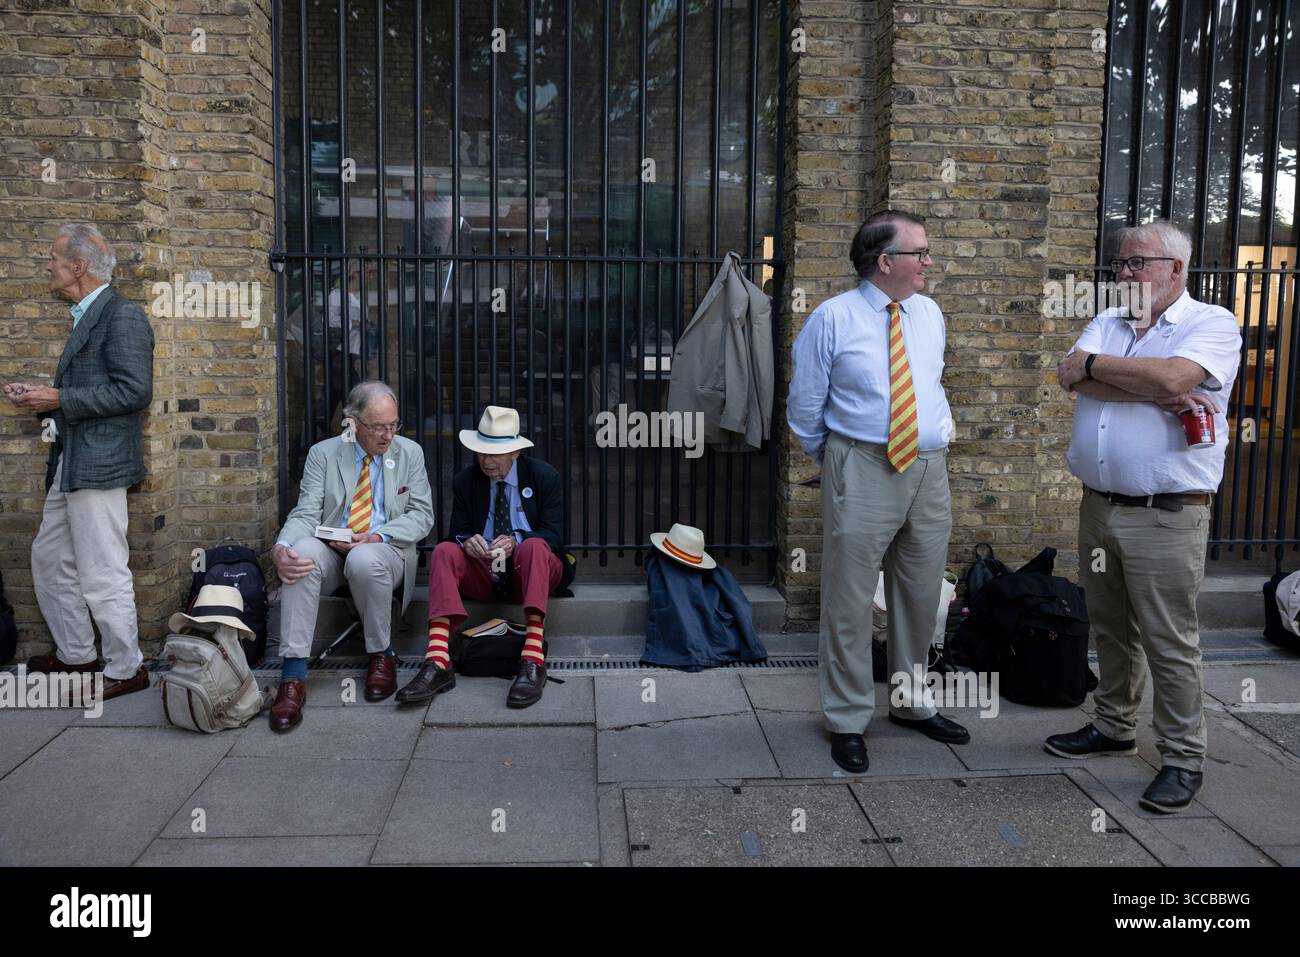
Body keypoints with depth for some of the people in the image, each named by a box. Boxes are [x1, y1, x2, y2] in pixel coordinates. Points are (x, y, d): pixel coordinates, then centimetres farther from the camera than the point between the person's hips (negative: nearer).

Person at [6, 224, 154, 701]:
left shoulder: (122, 314, -13)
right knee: (49, 559, 19)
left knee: (102, 573, -3)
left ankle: (126, 669, 11)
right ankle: (75, 654, 33)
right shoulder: (86, 316, 18)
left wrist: (59, 399, -17)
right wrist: (41, 397, 9)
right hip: (70, 464, 11)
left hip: (98, 463, -11)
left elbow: (135, 391, -21)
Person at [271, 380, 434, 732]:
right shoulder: (323, 453, 5)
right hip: (331, 551, 1)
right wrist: (281, 548, -27)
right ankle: (293, 675, -32)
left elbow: (422, 514, 3)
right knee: (302, 552, -33)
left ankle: (381, 655, -12)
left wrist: (377, 537, -16)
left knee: (364, 559, -36)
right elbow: (306, 513, -3)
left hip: (385, 551, -1)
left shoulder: (410, 452, 7)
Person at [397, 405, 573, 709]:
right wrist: (466, 541, -22)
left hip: (528, 570, -2)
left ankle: (533, 661, -45)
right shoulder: (464, 481, 6)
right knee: (445, 550, -27)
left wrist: (516, 541, -27)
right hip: (483, 573, 2)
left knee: (534, 546, -35)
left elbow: (552, 535, -7)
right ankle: (437, 664, -40)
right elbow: (458, 532, 4)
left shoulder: (544, 477, 0)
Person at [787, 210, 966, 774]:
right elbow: (805, 406, 1)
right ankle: (848, 721, 15)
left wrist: (936, 437, 17)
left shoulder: (929, 315, 11)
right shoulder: (833, 319, -6)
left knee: (921, 595, 15)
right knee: (850, 600, 1)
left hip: (930, 470, 6)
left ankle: (912, 702, 34)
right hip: (862, 471, -5)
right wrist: (831, 462, 9)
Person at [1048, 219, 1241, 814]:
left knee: (1169, 641, -1)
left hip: (1166, 515, -6)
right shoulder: (1107, 324, 13)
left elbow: (1172, 377, -23)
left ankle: (1182, 758, 12)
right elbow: (1071, 378, -6)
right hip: (1098, 506, 6)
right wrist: (1159, 395, -15)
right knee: (1111, 629, 16)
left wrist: (1093, 365, -9)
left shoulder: (1212, 324, -3)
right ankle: (1113, 726, 32)